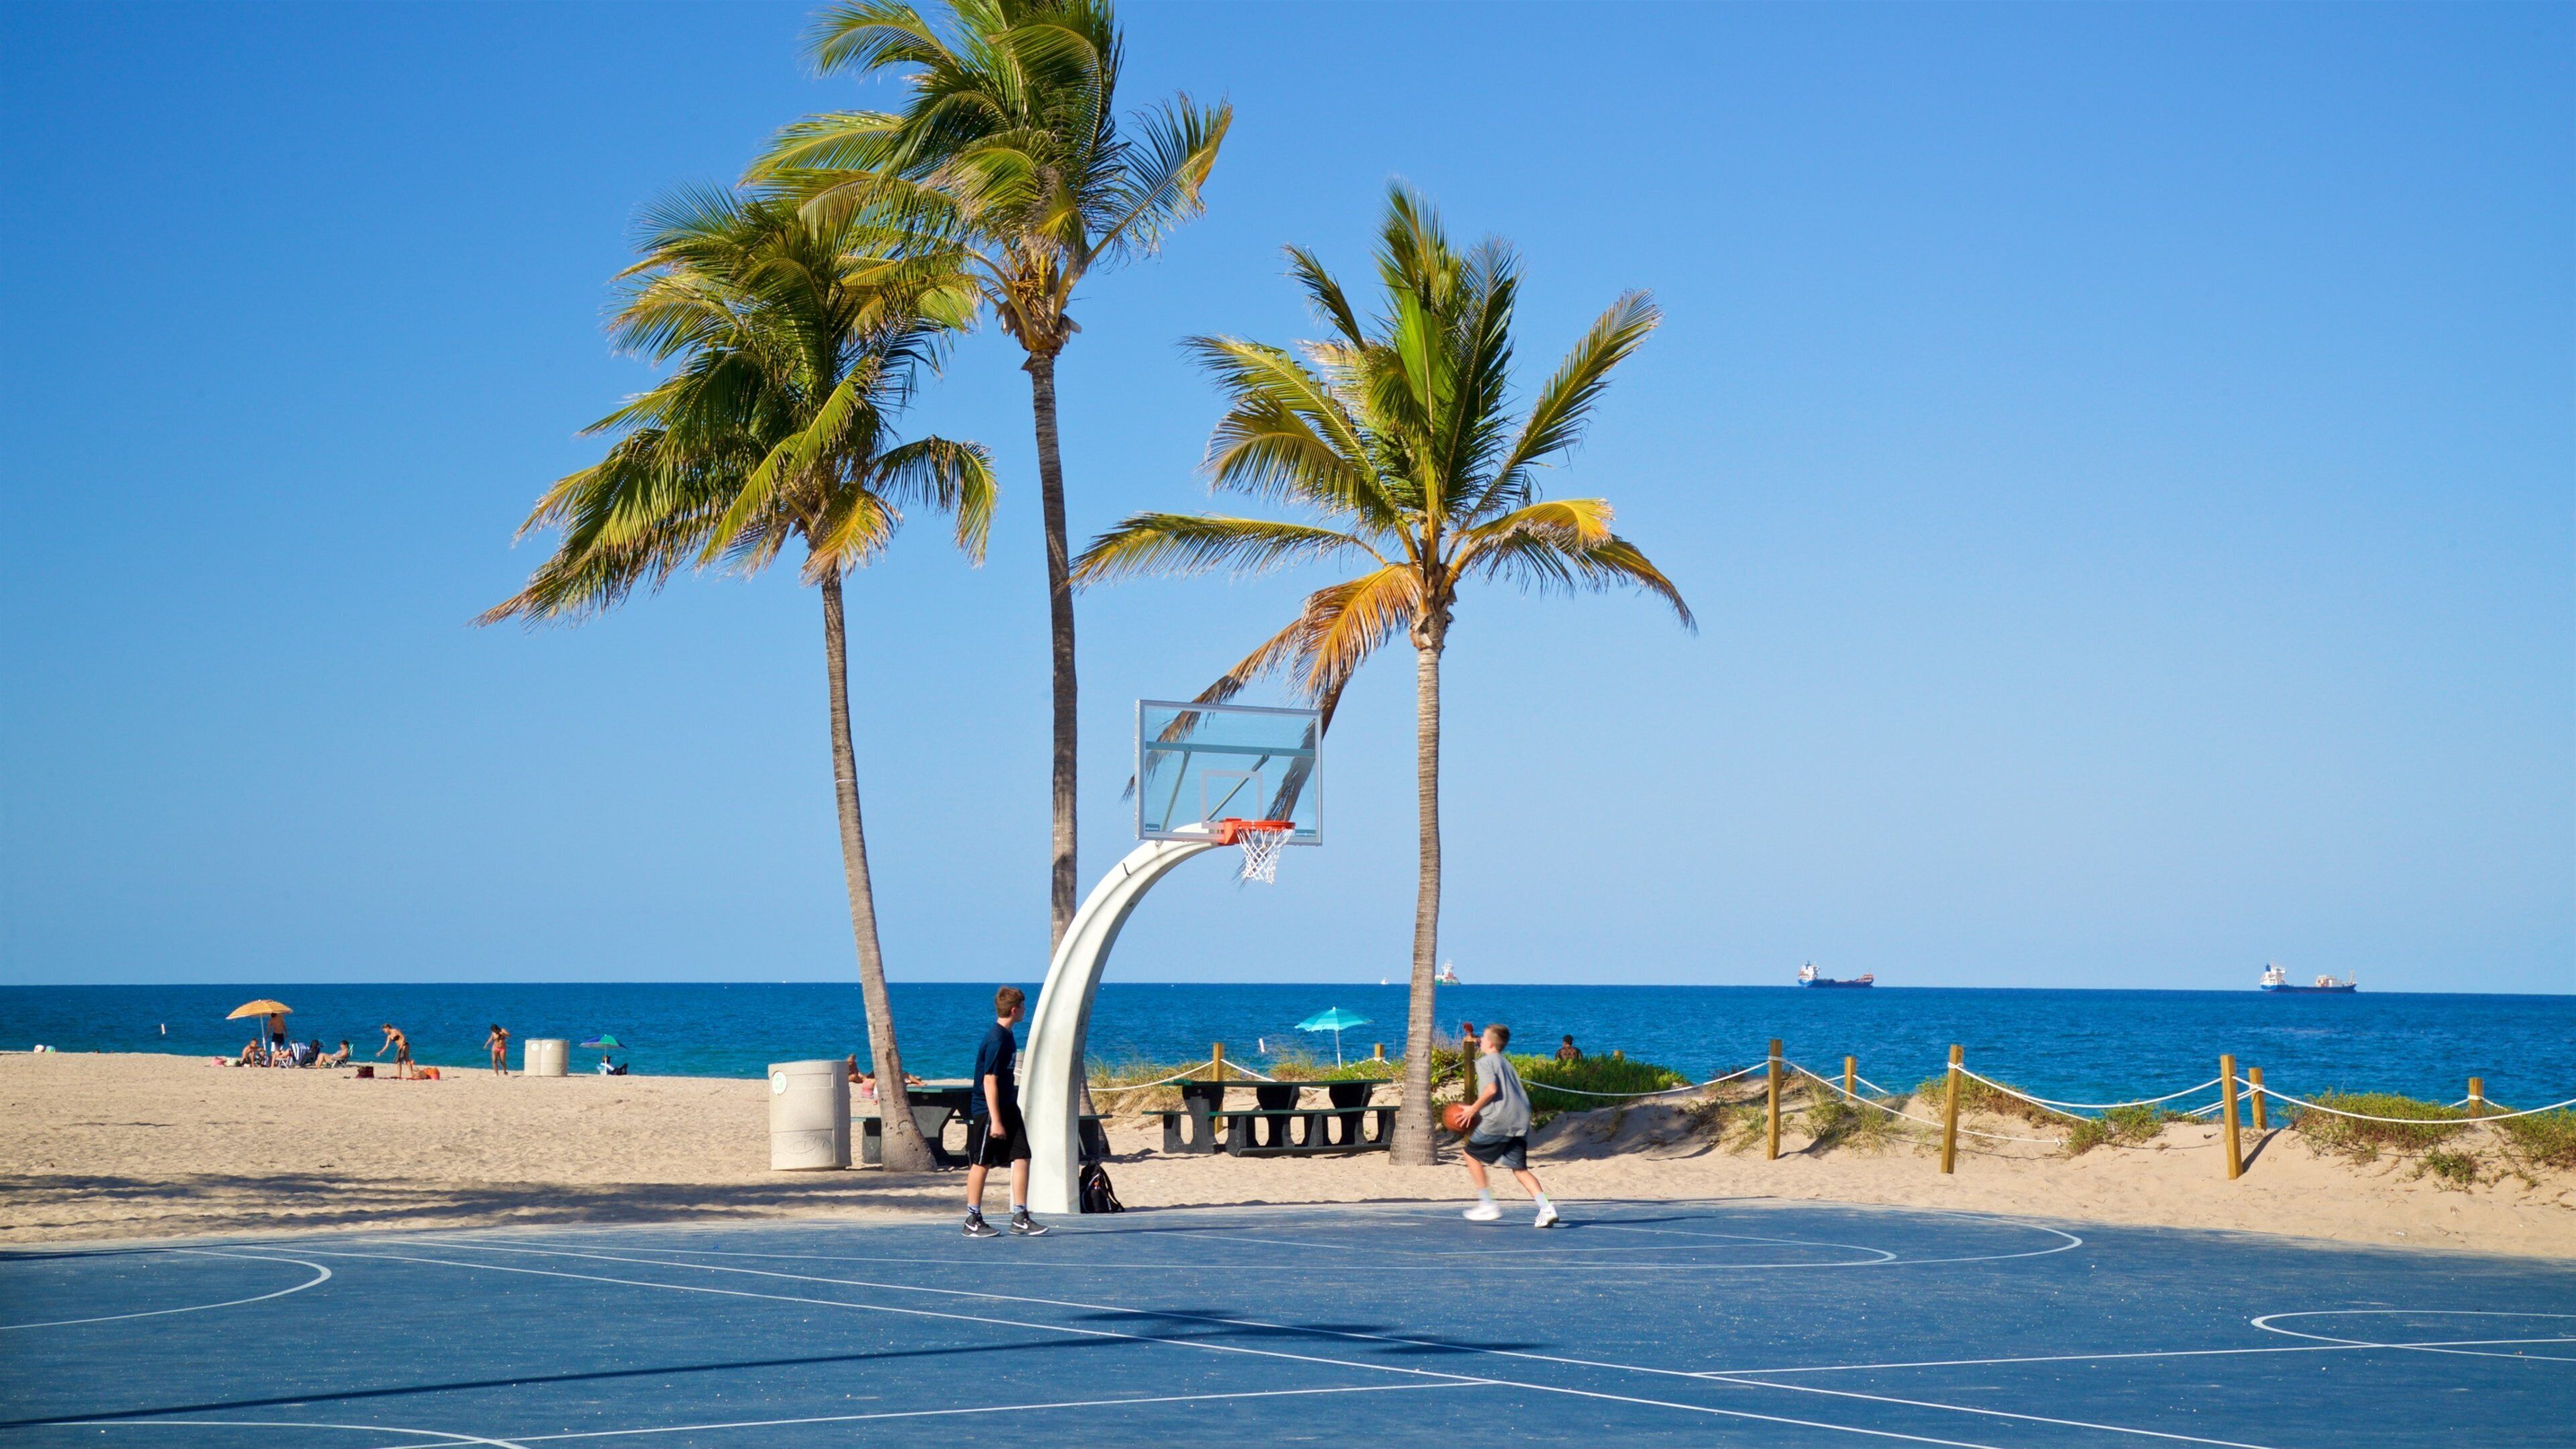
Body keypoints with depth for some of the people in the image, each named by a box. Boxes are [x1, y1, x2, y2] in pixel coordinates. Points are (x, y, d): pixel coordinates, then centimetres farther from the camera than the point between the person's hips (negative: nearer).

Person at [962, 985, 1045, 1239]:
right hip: (986, 1111, -9)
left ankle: (1020, 1218, 2)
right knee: (980, 1163, 1)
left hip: (1008, 1107, 9)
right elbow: (989, 1081, -21)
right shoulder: (996, 1040, -19)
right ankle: (973, 1221, 10)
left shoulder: (1007, 1037, 11)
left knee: (1021, 1157, 1)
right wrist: (995, 1121, -22)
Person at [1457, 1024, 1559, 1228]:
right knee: (1519, 1168, 7)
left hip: (1498, 1120, -7)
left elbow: (1492, 1089, -17)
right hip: (1520, 1122, 7)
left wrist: (1473, 1109, -7)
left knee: (1472, 1154, 12)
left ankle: (1487, 1205, 7)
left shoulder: (1485, 1062, -2)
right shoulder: (1505, 1062, 25)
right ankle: (1546, 1207, -13)